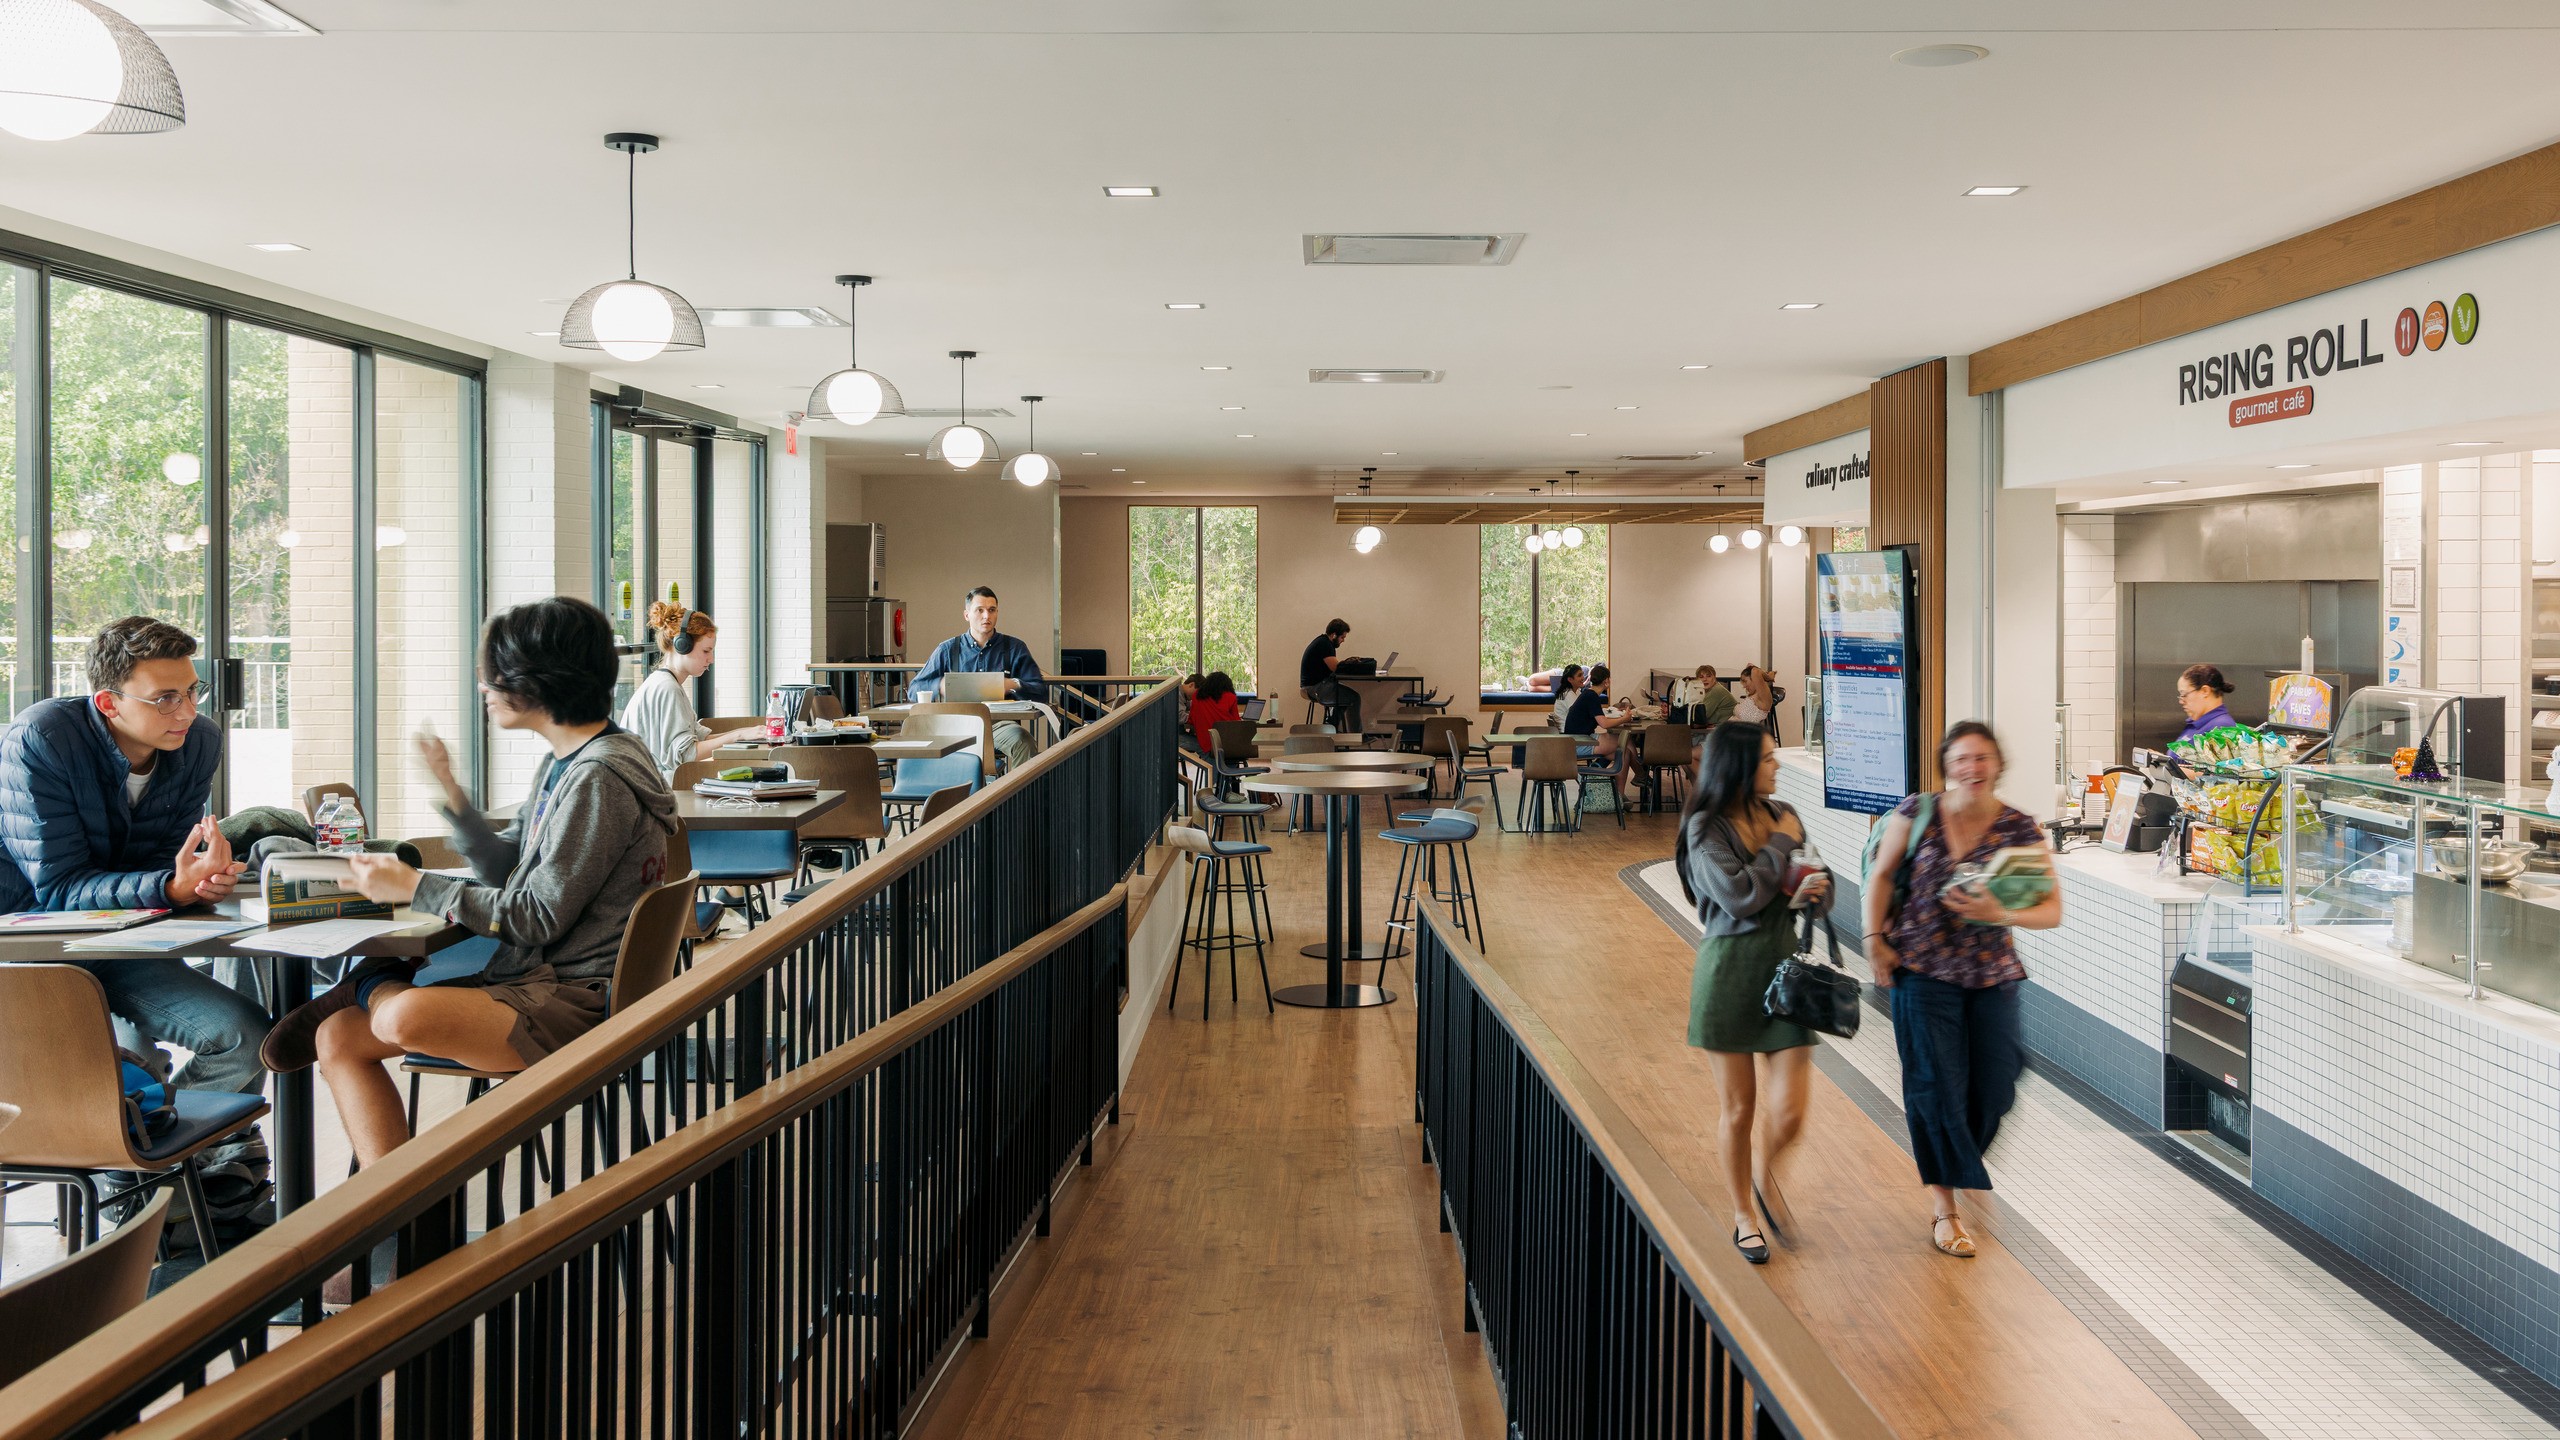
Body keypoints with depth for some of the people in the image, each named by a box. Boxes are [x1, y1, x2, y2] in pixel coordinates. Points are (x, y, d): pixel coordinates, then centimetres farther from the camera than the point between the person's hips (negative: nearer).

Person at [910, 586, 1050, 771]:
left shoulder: (1015, 648, 12)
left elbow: (1042, 691, 6)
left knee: (1022, 740, -35)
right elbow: (914, 691, 12)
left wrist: (1014, 685, -13)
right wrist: (940, 686, -9)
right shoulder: (947, 650, 14)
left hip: (1000, 723, -1)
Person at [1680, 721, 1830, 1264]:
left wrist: (1814, 887, -6)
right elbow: (1739, 895, -23)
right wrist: (1781, 845, -12)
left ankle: (1766, 1175, 31)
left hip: (1784, 965, 4)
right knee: (1737, 1108, 9)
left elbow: (1811, 880, 18)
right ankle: (1744, 1216, 28)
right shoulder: (1706, 828, -11)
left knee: (1788, 1112, -2)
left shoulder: (1783, 815, 5)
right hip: (1730, 970, -4)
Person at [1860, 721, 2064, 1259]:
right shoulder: (1917, 813, -5)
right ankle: (1944, 1207, 10)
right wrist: (1874, 940, -2)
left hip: (1993, 973, 2)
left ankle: (1961, 1167, 38)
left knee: (1994, 1086, 6)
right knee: (1936, 1085, -2)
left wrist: (2003, 915, -24)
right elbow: (1881, 874, 5)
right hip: (1922, 968, -2)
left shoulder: (2020, 828, -4)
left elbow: (2053, 910, -7)